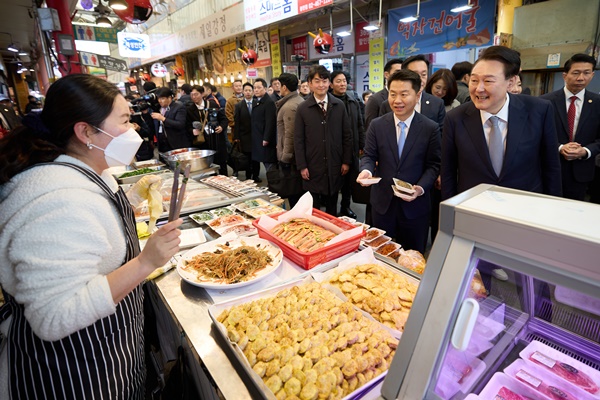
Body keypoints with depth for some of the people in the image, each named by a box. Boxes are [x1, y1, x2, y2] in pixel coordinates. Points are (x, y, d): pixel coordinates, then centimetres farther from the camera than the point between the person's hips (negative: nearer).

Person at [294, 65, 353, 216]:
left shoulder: (339, 106, 3)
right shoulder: (303, 109, -2)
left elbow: (347, 135, 5)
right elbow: (298, 140, -2)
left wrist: (346, 161, 2)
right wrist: (302, 166, -6)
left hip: (335, 167, 2)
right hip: (313, 168, -1)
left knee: (332, 207, 14)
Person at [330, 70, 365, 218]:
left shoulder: (354, 101, 9)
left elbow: (360, 125, 12)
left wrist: (361, 145, 8)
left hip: (352, 148, 5)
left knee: (350, 179, 12)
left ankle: (346, 206, 30)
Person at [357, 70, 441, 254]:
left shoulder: (431, 128, -4)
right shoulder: (377, 125, 0)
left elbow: (433, 165, -2)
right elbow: (369, 156, 2)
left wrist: (421, 188, -18)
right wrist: (367, 170, -21)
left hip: (415, 204, -1)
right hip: (383, 202, 1)